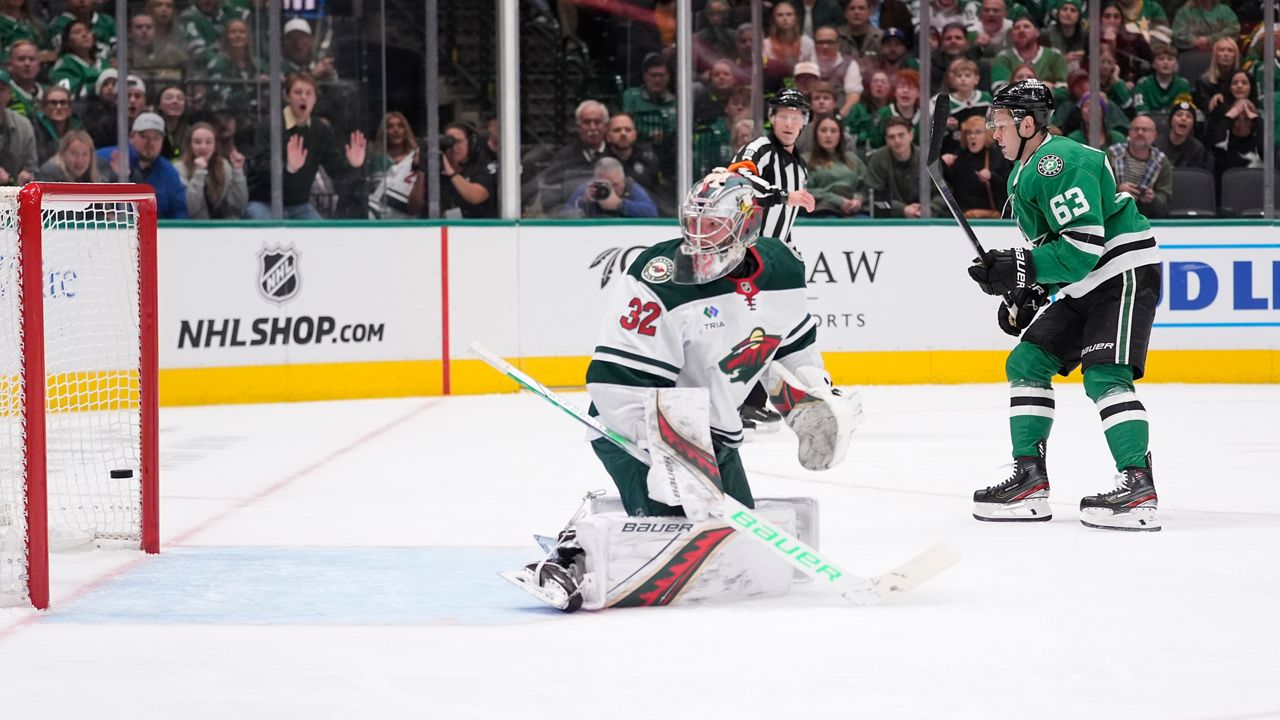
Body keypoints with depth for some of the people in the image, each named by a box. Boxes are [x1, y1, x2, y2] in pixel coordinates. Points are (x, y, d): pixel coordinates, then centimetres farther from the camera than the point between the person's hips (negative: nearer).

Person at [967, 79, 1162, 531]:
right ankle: (1030, 480, 8)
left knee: (1104, 375, -22)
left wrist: (1017, 269, -24)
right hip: (1083, 289, 11)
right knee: (1027, 362, 7)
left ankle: (1138, 487, -26)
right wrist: (1025, 295, 9)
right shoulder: (1024, 173, 15)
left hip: (1126, 273, -11)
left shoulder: (1060, 164, -20)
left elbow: (1084, 245, -26)